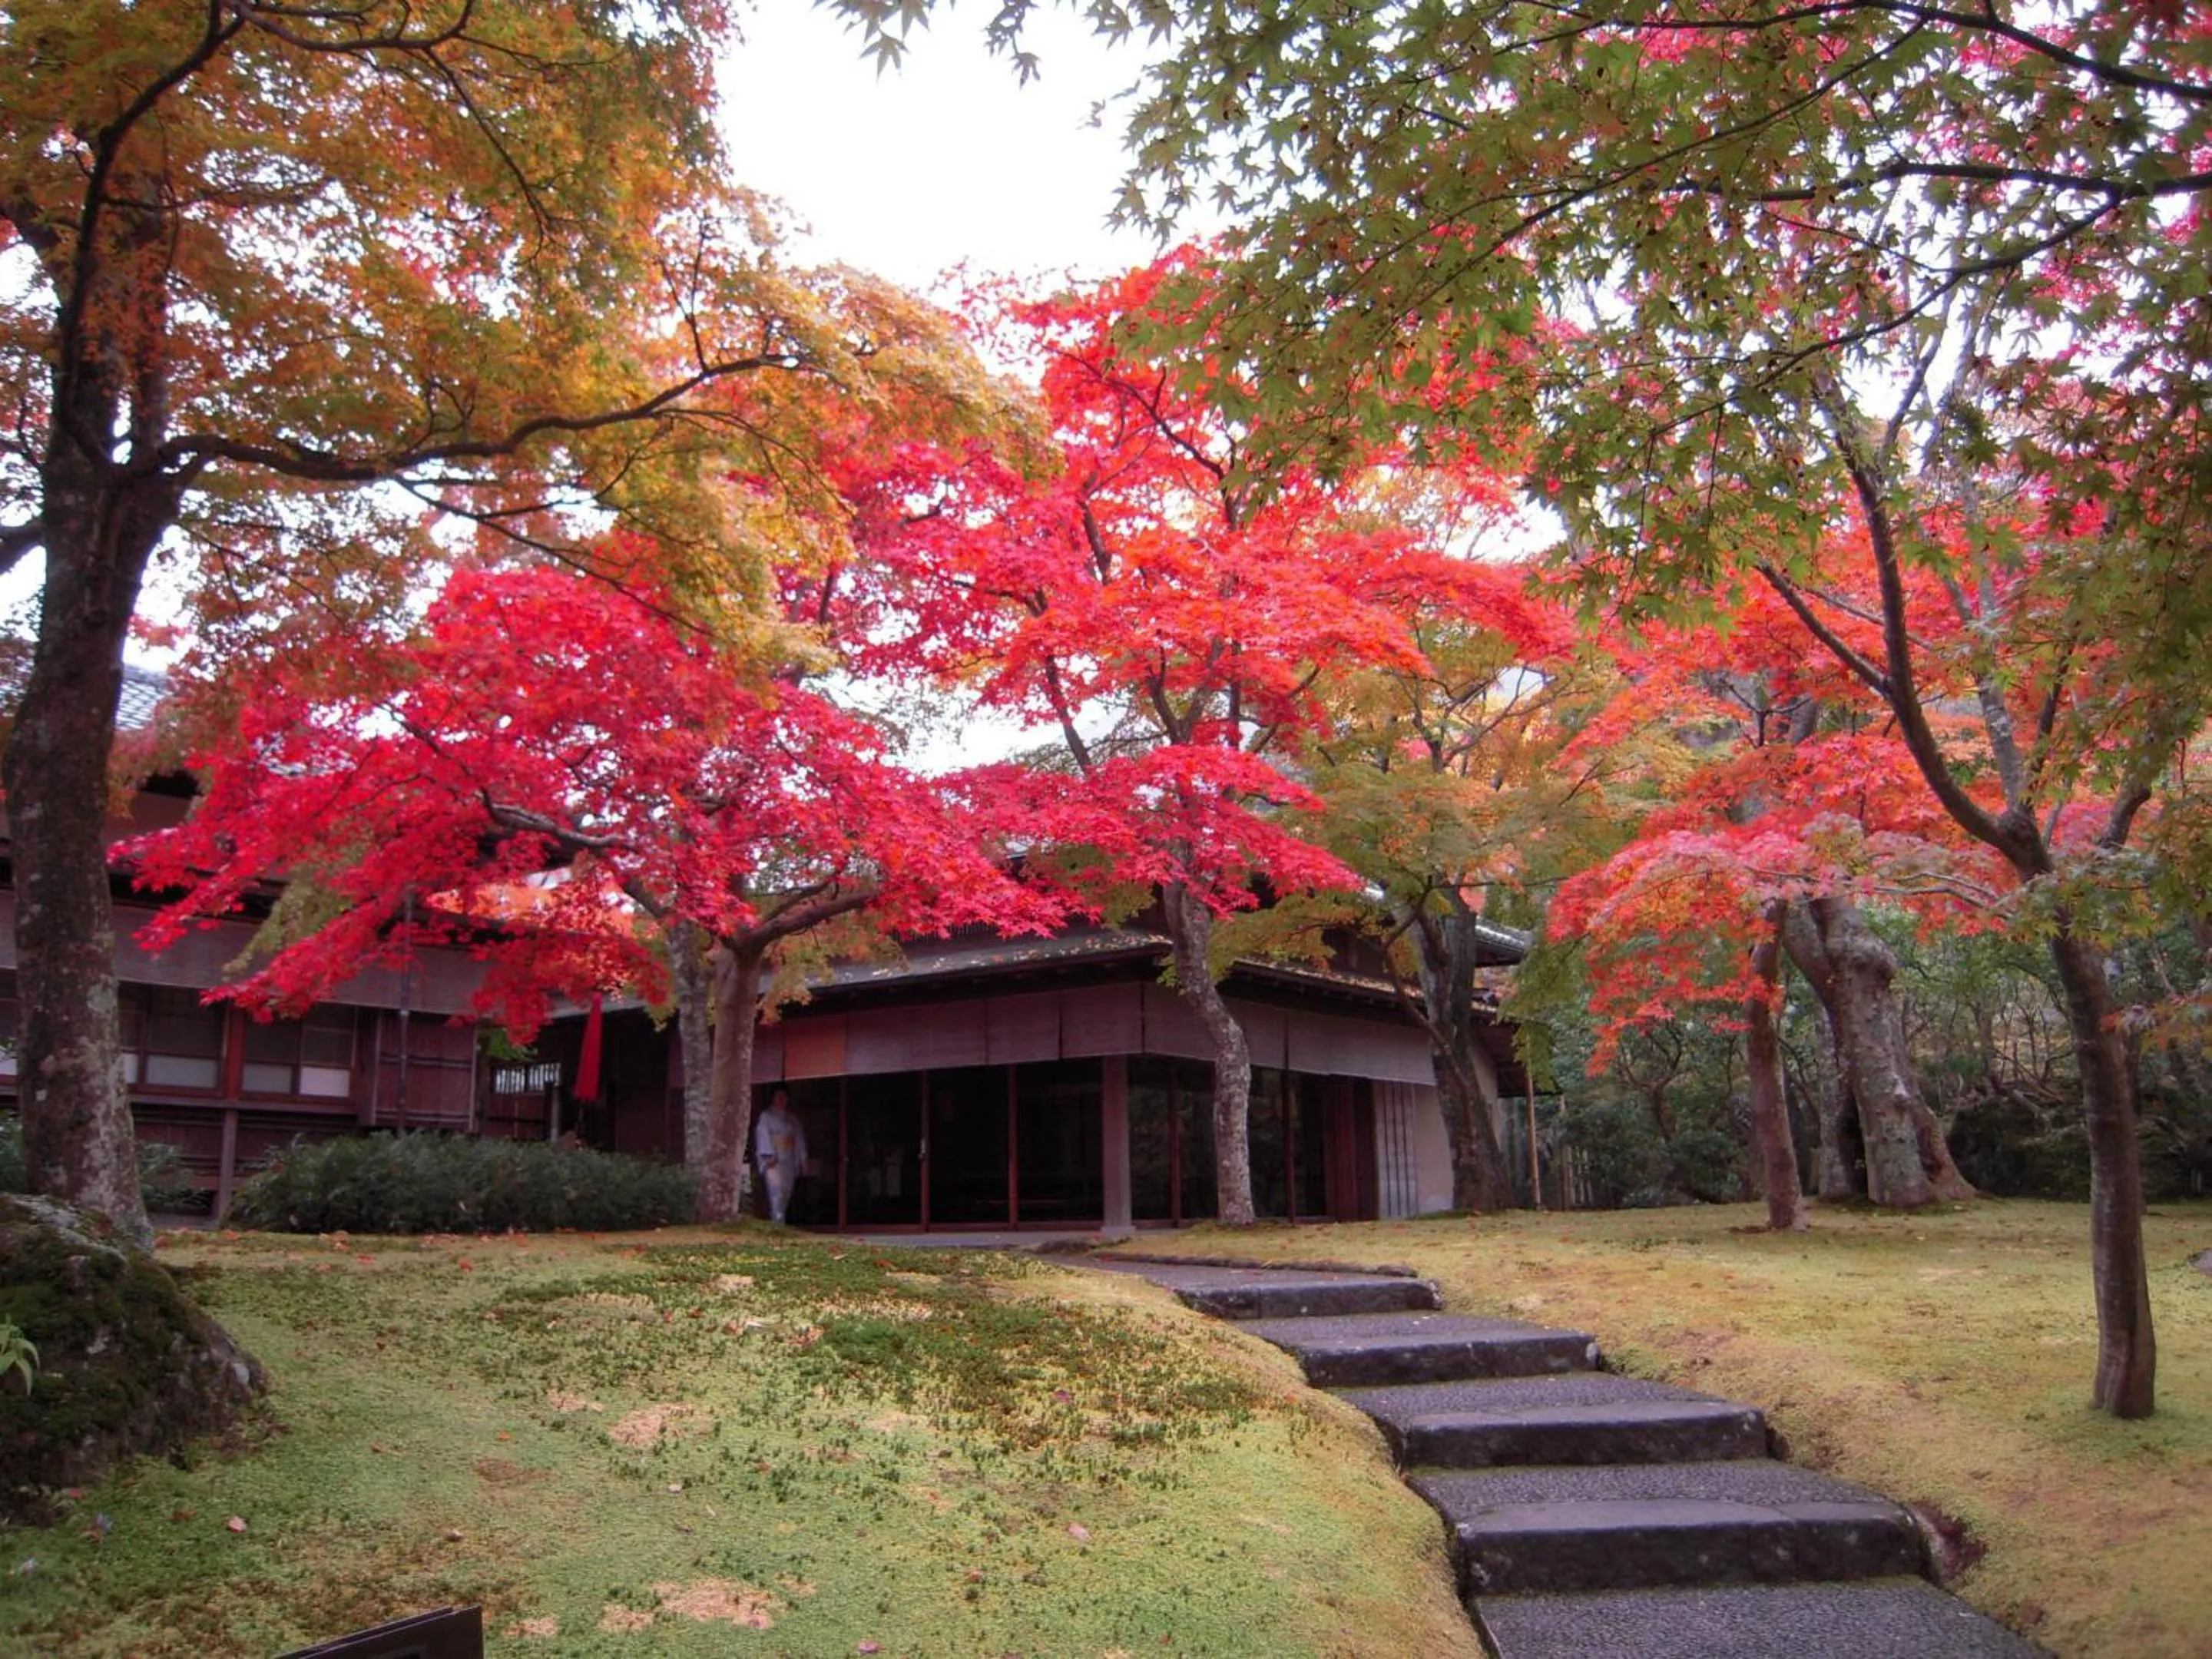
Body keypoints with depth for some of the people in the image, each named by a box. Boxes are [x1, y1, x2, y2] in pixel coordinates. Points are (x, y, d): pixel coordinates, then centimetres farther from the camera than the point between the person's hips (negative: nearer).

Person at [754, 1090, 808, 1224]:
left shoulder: (793, 1119, 19)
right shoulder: (766, 1116, 5)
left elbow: (799, 1138, 15)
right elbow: (763, 1136, -5)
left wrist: (803, 1158, 7)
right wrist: (769, 1156, -16)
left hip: (789, 1161, 5)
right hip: (774, 1161, -5)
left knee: (786, 1192, 1)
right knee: (777, 1190, -18)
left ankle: (779, 1221, 7)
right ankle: (778, 1223, -22)